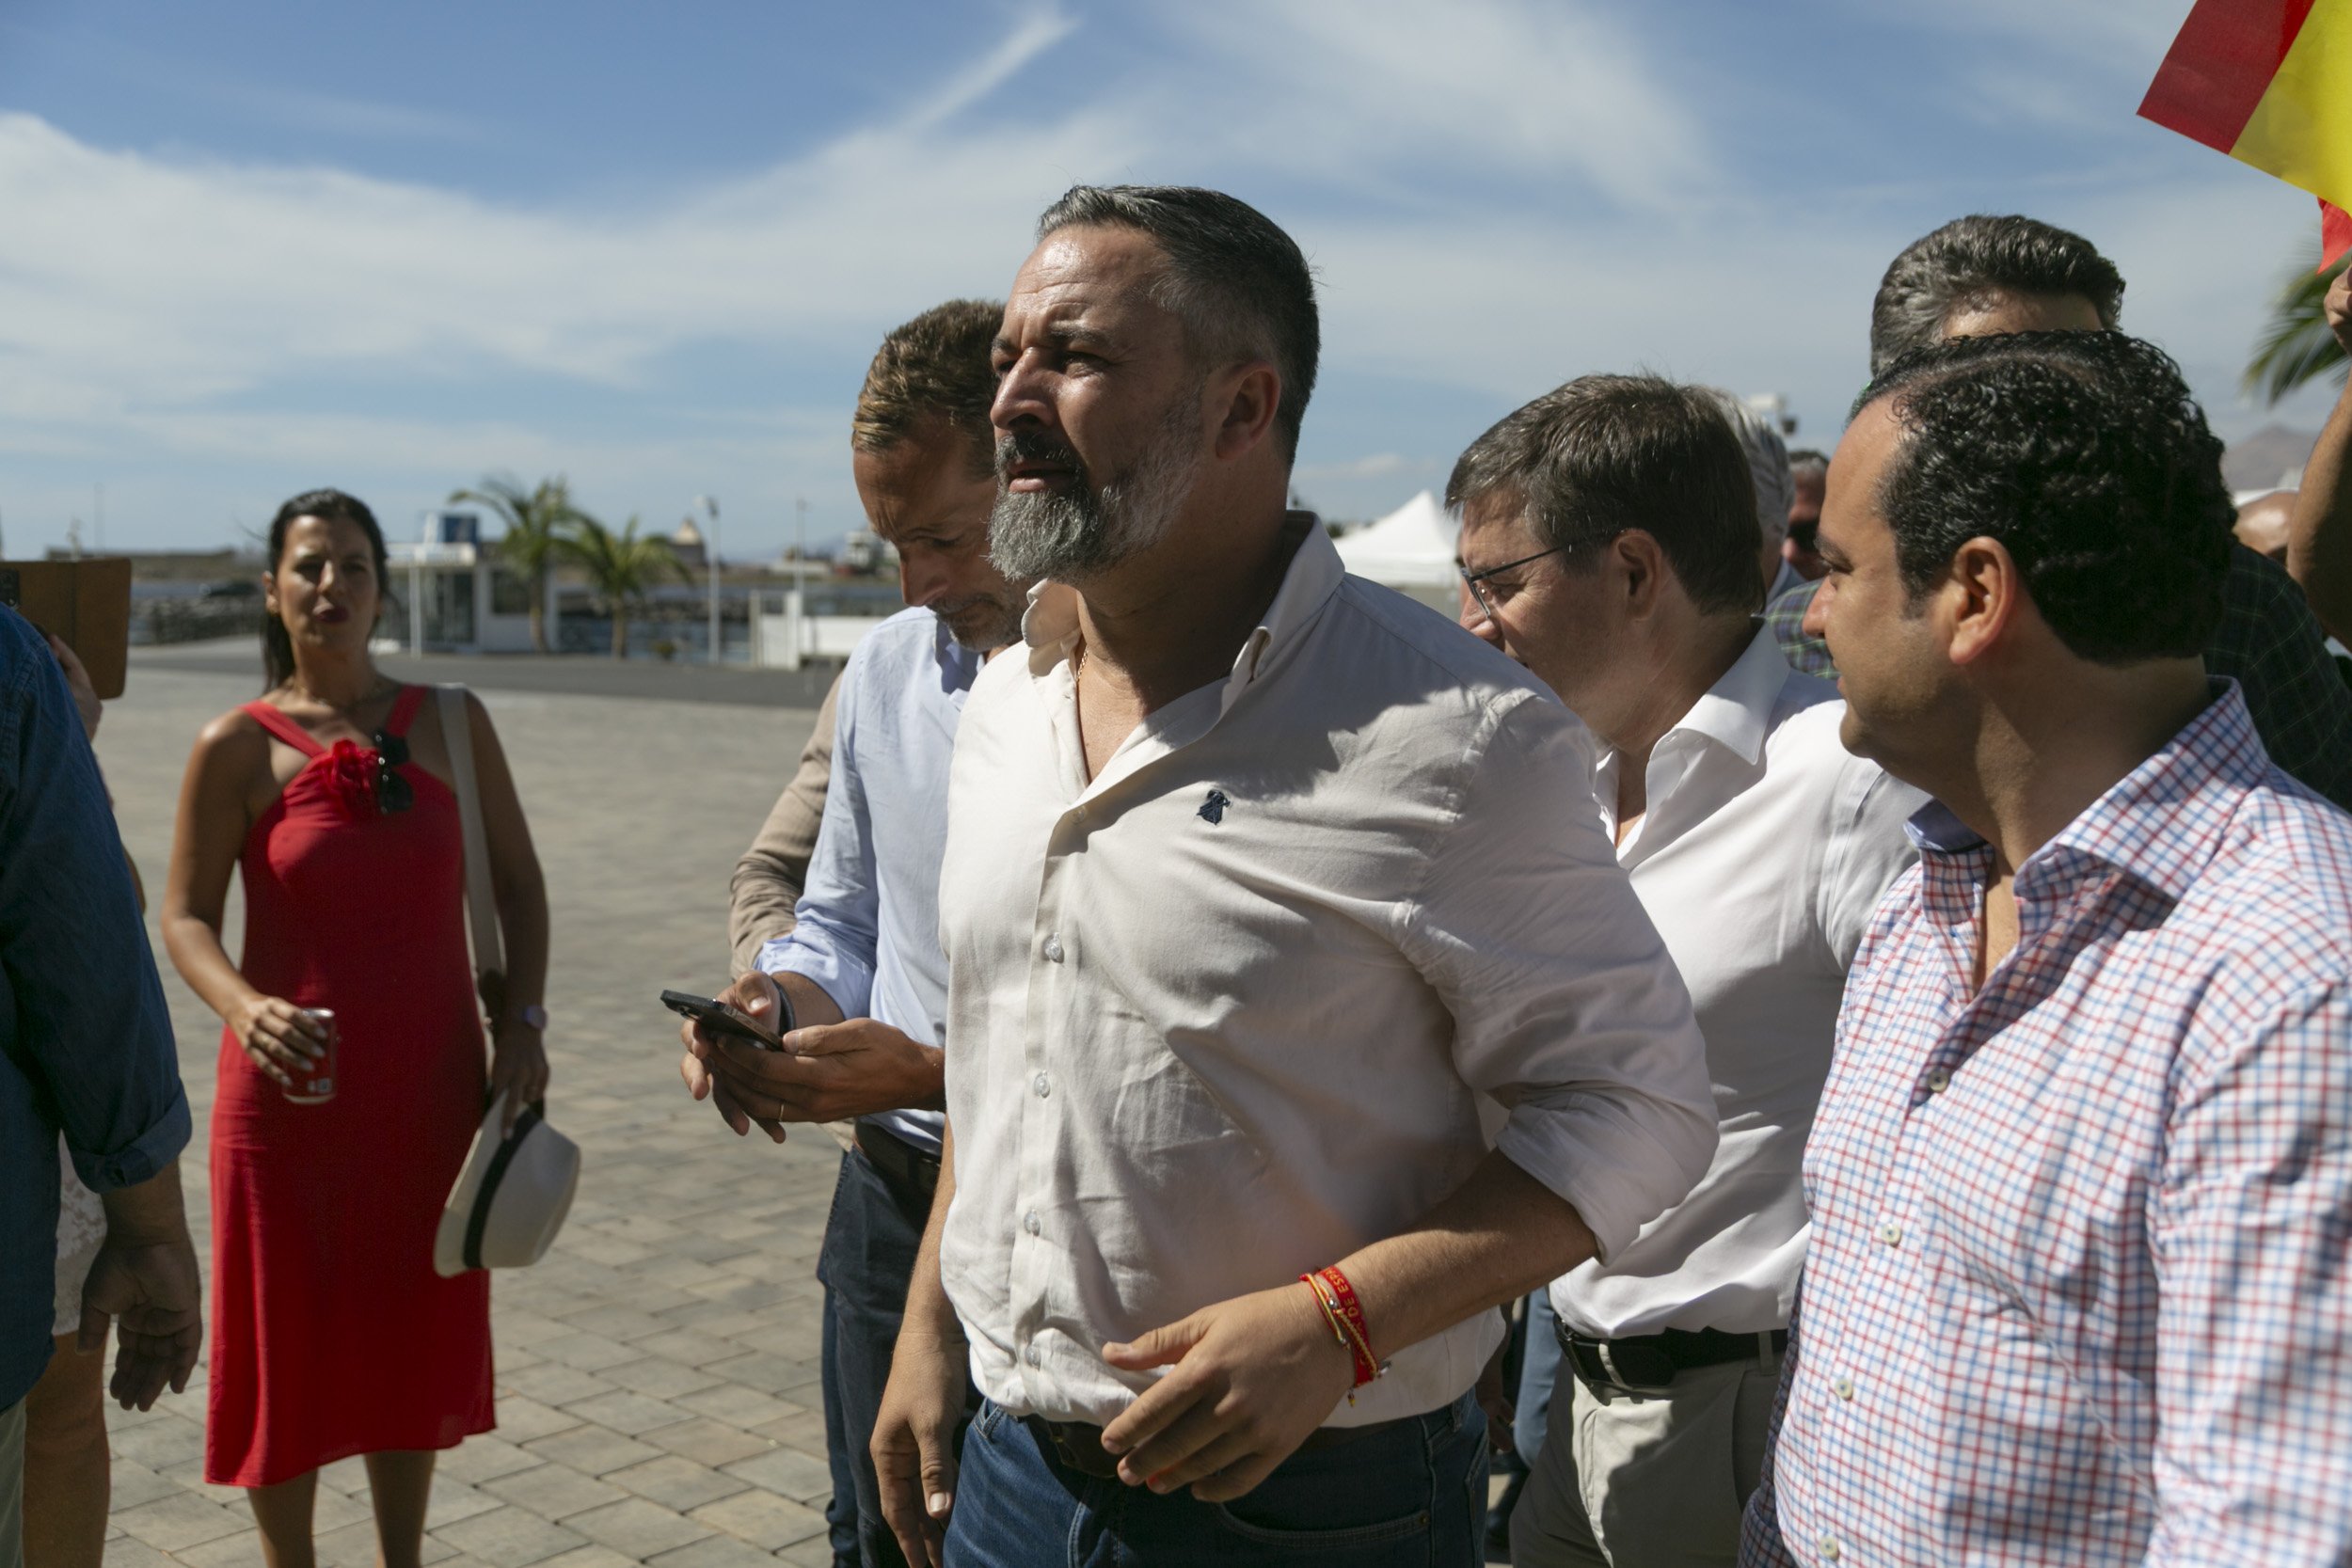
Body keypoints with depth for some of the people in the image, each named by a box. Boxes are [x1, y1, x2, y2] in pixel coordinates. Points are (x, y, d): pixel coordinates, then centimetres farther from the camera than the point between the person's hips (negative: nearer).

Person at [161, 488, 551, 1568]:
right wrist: (244, 1007, -24)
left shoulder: (451, 724, 1)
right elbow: (186, 914, -4)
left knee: (416, 1338, 14)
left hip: (434, 1086, 2)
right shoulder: (237, 747, -6)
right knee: (288, 1346, 9)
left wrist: (522, 1020, -4)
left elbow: (517, 883, 7)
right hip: (291, 1090, -2)